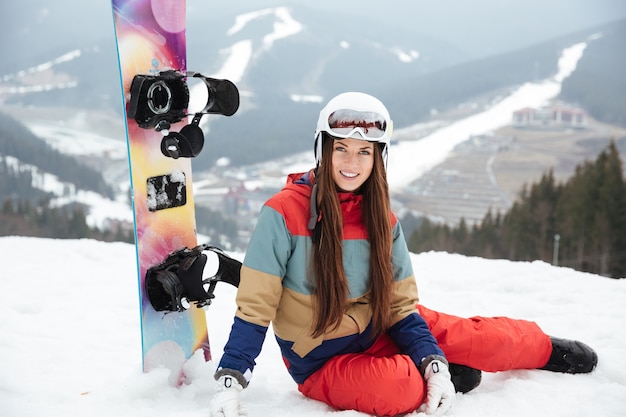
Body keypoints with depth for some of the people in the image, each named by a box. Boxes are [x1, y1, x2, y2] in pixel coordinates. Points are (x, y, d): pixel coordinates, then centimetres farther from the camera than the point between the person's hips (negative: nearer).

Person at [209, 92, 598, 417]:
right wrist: (230, 380, -23)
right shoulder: (285, 212, -18)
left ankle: (545, 349, 24)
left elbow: (400, 306, 0)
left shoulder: (382, 220, -2)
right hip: (323, 362, -5)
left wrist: (433, 362, -15)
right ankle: (453, 374, -2)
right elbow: (255, 304, -15)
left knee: (478, 338, -7)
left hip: (378, 333, 5)